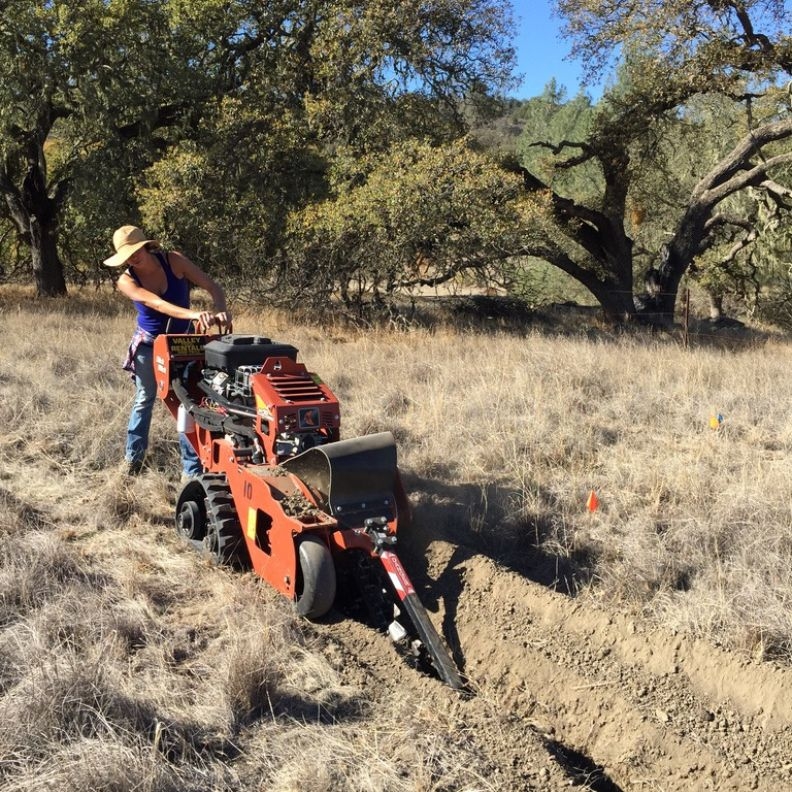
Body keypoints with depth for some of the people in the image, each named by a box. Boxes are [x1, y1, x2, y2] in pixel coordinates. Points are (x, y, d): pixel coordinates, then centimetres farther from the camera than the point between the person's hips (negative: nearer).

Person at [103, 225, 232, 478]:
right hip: (149, 344, 1)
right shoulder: (127, 280, -19)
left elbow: (213, 287, -21)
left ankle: (192, 469, 3)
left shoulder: (174, 261, -18)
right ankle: (132, 458, 32)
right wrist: (194, 314, -54)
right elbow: (157, 304, -37)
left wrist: (221, 311, -43)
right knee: (144, 401, 14)